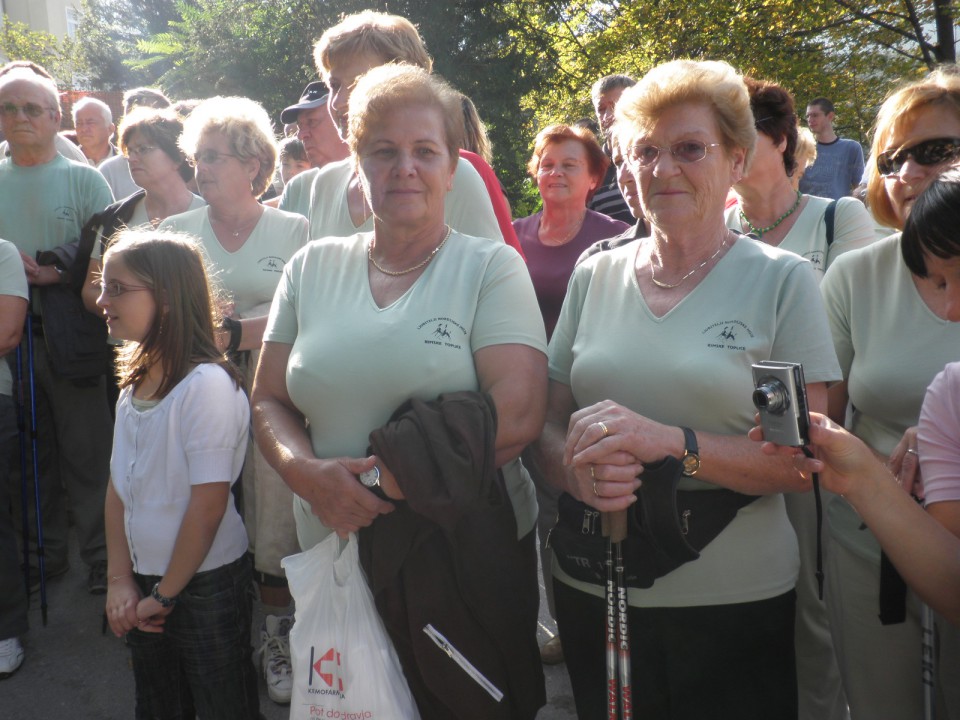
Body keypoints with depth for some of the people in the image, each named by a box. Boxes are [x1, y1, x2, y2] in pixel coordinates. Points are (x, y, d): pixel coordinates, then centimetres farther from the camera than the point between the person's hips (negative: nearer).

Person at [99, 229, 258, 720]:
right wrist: (120, 581, -1)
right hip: (145, 585, 7)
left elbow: (209, 504, -21)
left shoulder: (208, 385, -22)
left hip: (207, 585, -7)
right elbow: (118, 489, 6)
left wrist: (167, 595, -12)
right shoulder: (134, 385, 3)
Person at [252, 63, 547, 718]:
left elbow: (516, 416, -17)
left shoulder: (492, 267, -5)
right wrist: (310, 475, -13)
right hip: (334, 554, 3)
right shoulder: (312, 268, 7)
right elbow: (269, 401, 8)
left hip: (467, 553, -3)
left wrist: (377, 479, -17)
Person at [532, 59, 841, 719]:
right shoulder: (593, 277, 4)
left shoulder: (783, 281, -5)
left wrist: (672, 442, -25)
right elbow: (548, 425, 7)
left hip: (735, 600, -2)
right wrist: (580, 468, -16)